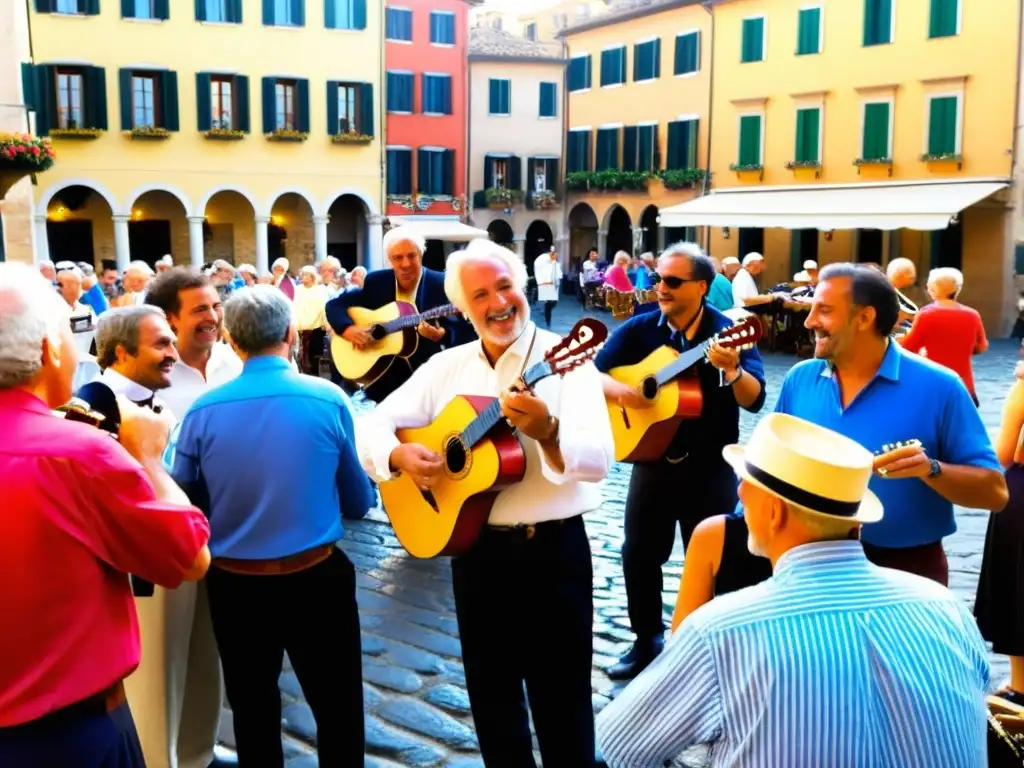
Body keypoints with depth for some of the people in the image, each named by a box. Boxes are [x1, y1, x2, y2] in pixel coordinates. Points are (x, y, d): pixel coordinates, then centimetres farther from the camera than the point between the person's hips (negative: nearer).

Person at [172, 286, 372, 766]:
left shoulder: (202, 411, -8)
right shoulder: (329, 400, -10)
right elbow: (359, 502, 0)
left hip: (233, 583, 2)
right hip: (317, 577, -2)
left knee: (252, 715, 20)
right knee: (338, 711, 13)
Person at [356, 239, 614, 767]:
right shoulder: (446, 367, 4)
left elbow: (599, 461, -22)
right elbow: (373, 425, 5)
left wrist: (546, 432, -41)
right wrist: (398, 455, -16)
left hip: (554, 549, -4)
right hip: (475, 548, 5)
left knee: (561, 698, 9)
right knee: (490, 692, 19)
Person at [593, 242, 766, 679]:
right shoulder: (639, 330, -2)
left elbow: (755, 400, -20)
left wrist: (733, 369, -39)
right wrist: (619, 390, -23)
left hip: (710, 467, -3)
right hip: (652, 459, 3)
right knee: (639, 555, 11)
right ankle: (647, 642, 30)